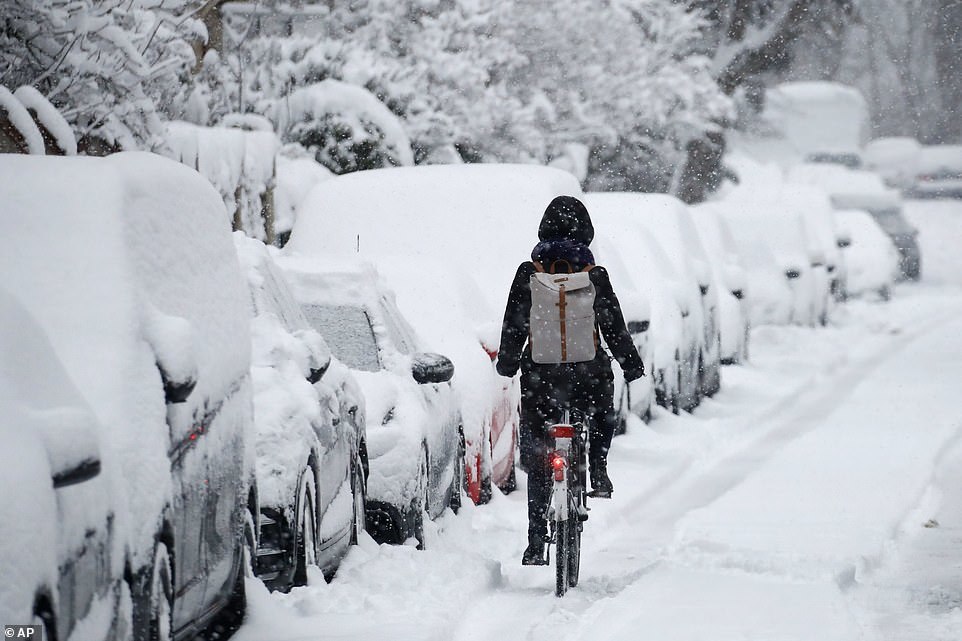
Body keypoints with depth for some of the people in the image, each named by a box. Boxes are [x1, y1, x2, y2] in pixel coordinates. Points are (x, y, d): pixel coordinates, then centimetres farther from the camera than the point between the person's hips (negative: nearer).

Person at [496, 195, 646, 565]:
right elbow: (614, 327, 1)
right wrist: (631, 365, 13)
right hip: (588, 375, 0)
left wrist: (506, 363, 19)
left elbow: (513, 326, 3)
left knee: (538, 464, 7)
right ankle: (598, 469, 12)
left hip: (540, 375, 0)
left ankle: (536, 543, 3)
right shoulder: (594, 277, -4)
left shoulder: (528, 274, -3)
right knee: (602, 413, 35)